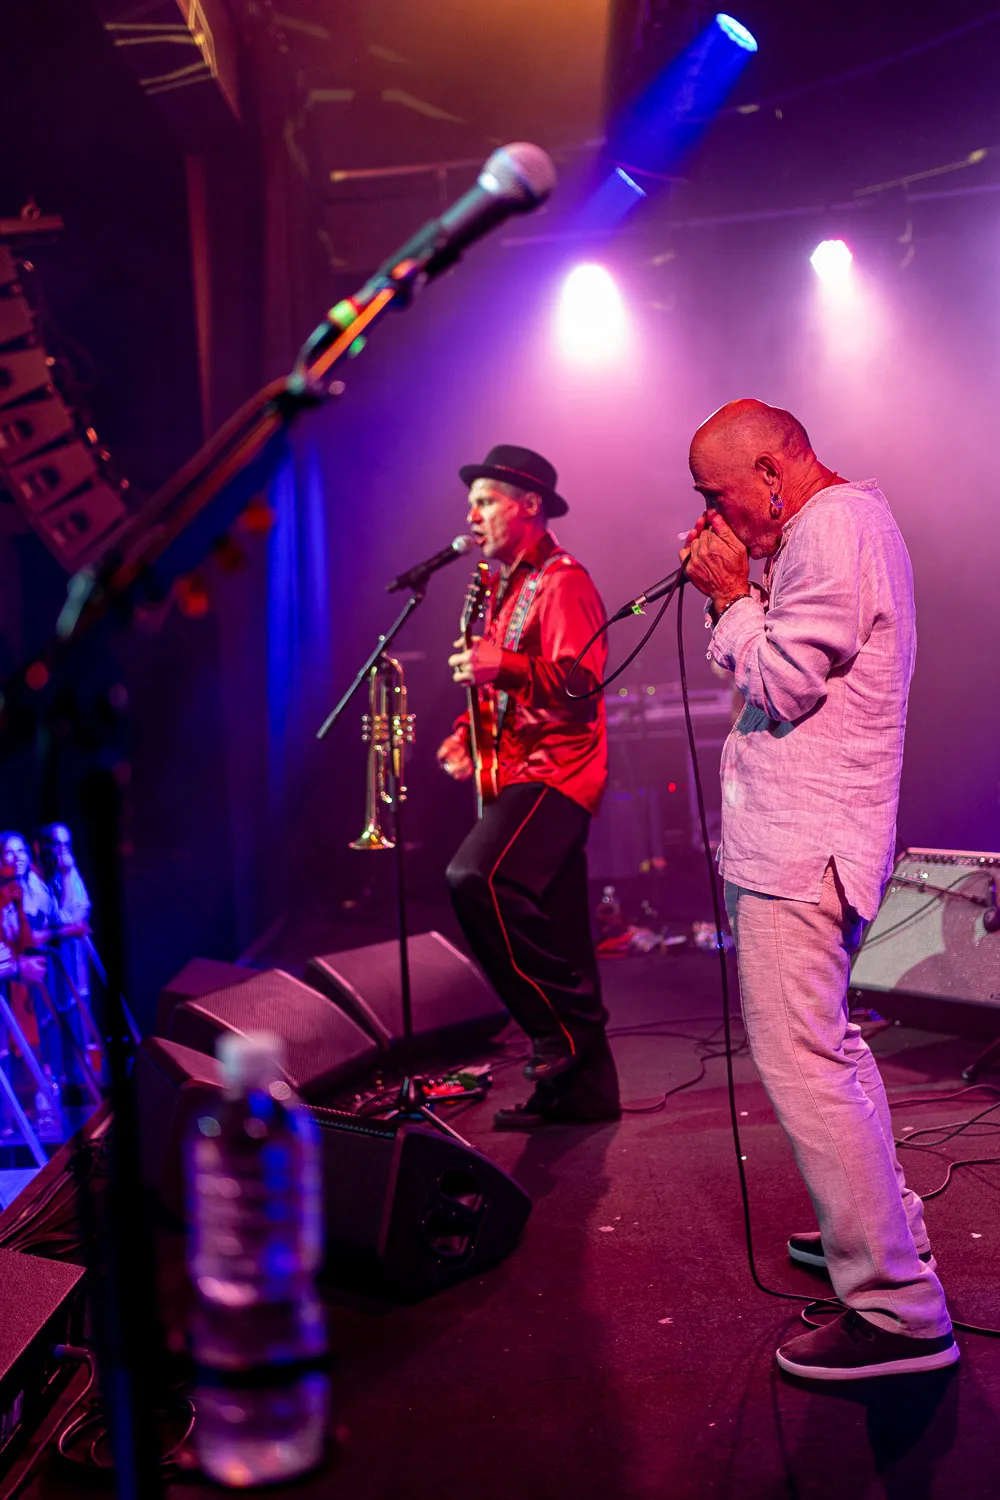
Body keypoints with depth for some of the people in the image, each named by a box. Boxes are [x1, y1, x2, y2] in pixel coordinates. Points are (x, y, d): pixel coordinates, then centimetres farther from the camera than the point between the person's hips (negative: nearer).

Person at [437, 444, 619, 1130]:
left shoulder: (562, 583, -9)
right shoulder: (508, 588, 20)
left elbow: (582, 681, -20)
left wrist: (503, 666, -27)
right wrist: (469, 732, 11)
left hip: (556, 771, -10)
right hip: (525, 771, 10)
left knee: (478, 878, -28)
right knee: (556, 937, 10)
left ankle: (566, 1024, -15)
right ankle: (584, 1089, 18)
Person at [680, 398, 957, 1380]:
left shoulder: (832, 531, -15)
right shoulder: (845, 523, 19)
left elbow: (780, 687, -18)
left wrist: (731, 596, -7)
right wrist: (739, 597, 8)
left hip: (800, 847, -11)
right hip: (807, 834, 11)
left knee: (800, 1061, -11)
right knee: (827, 1041, 20)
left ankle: (898, 1310, -6)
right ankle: (886, 1228, 33)